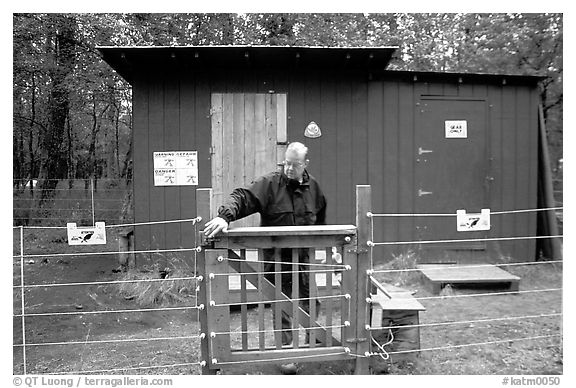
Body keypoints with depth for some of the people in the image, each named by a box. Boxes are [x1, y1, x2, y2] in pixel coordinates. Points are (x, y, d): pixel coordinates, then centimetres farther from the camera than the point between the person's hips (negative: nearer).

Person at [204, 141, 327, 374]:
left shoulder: (313, 187, 6)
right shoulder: (269, 184, -10)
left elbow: (320, 219, 20)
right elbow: (242, 197, -23)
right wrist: (225, 216, -40)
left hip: (304, 259, 4)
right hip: (275, 258, -4)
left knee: (312, 303, 14)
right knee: (281, 308, 5)